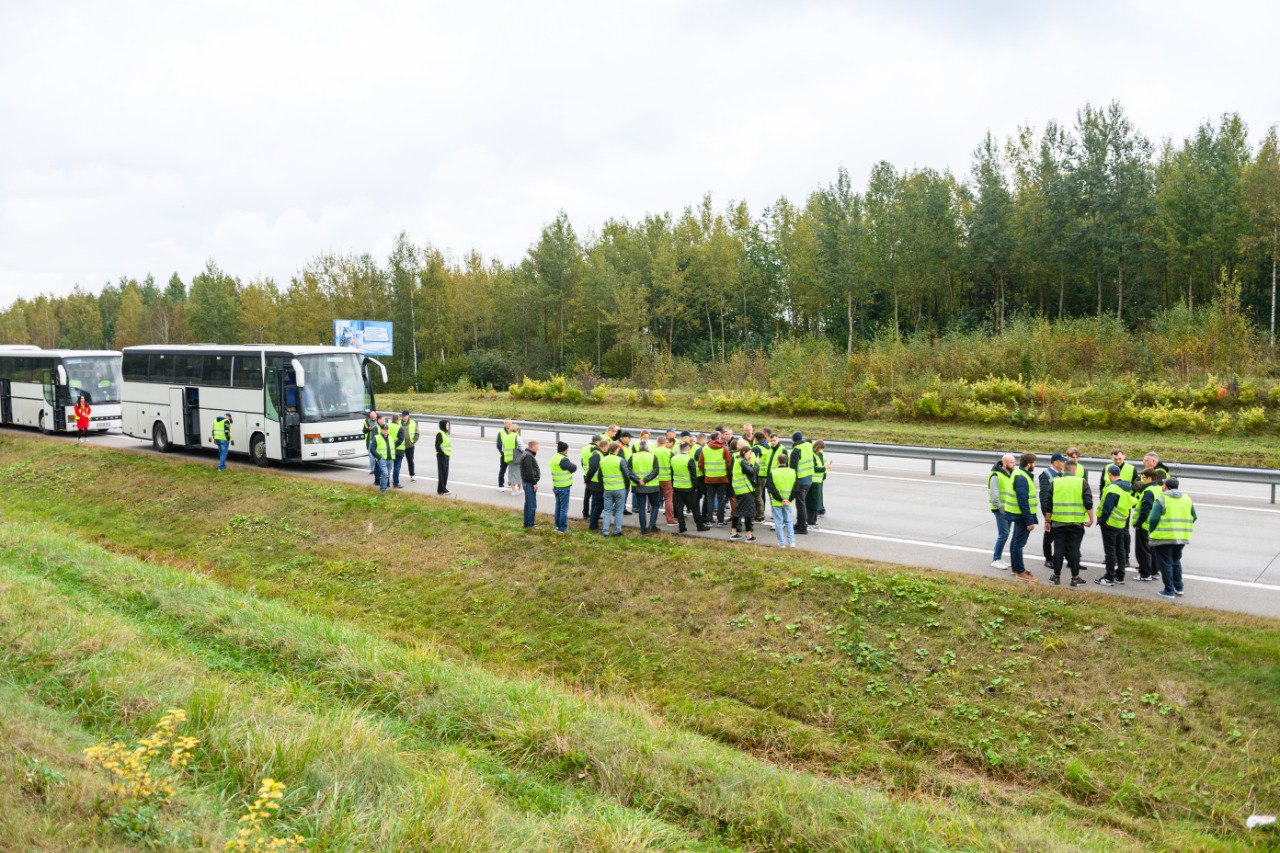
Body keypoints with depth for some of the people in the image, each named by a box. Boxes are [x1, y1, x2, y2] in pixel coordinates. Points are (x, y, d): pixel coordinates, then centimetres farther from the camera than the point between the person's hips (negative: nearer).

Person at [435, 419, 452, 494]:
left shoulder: (446, 434, 15)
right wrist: (442, 453, -20)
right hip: (441, 456, -9)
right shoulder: (440, 434, -12)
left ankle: (443, 488, 18)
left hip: (447, 455, 9)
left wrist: (450, 453, 13)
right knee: (442, 472, -6)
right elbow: (437, 446, -17)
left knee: (446, 472, 11)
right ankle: (441, 489, -2)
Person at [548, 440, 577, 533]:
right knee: (564, 508, 0)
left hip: (556, 486, 9)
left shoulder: (555, 457, 5)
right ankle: (562, 528, 4)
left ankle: (558, 526, 26)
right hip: (563, 487, -9)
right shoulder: (563, 460, -22)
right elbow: (574, 468, -16)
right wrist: (571, 463, 3)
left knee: (558, 506, 18)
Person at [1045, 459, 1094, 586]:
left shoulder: (1054, 482, 3)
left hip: (1058, 522, 1)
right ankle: (1075, 578, 8)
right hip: (1076, 523, -1)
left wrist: (1047, 520, 12)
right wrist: (1091, 519, 2)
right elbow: (1088, 503, -6)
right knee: (1074, 550, 4)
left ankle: (1056, 576, 13)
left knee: (1058, 549, 8)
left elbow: (1048, 504, 4)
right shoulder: (1082, 482, -1)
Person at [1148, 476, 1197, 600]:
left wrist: (1151, 532, -1)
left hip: (1163, 538, -6)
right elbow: (1193, 517, 12)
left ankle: (1169, 591, 5)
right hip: (1181, 538, 6)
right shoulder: (1187, 499, 9)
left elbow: (1154, 519, -17)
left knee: (1165, 564, 3)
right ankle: (1178, 588, 26)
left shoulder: (1161, 500, -11)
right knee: (1176, 561, 23)